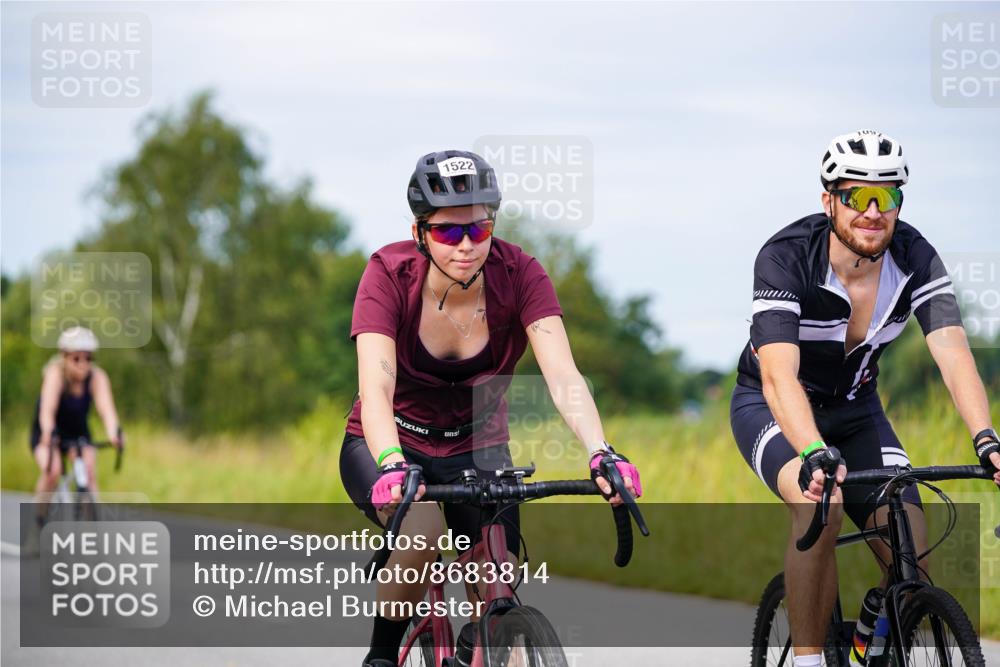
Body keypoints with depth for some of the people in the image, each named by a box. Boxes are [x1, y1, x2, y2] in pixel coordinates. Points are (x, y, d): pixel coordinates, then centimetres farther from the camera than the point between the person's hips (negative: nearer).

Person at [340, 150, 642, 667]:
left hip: (477, 450, 2)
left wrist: (601, 452, -48)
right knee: (423, 529, -32)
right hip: (392, 446, -2)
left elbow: (563, 376, -31)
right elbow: (376, 388, -35)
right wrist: (392, 465, -53)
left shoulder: (519, 274, -20)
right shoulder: (390, 274, -24)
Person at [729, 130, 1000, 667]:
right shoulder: (786, 257, -29)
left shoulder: (915, 258, -19)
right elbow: (779, 376, -41)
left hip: (853, 409, 4)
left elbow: (953, 354, -30)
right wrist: (816, 456, -58)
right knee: (822, 507, -35)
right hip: (771, 406, -4)